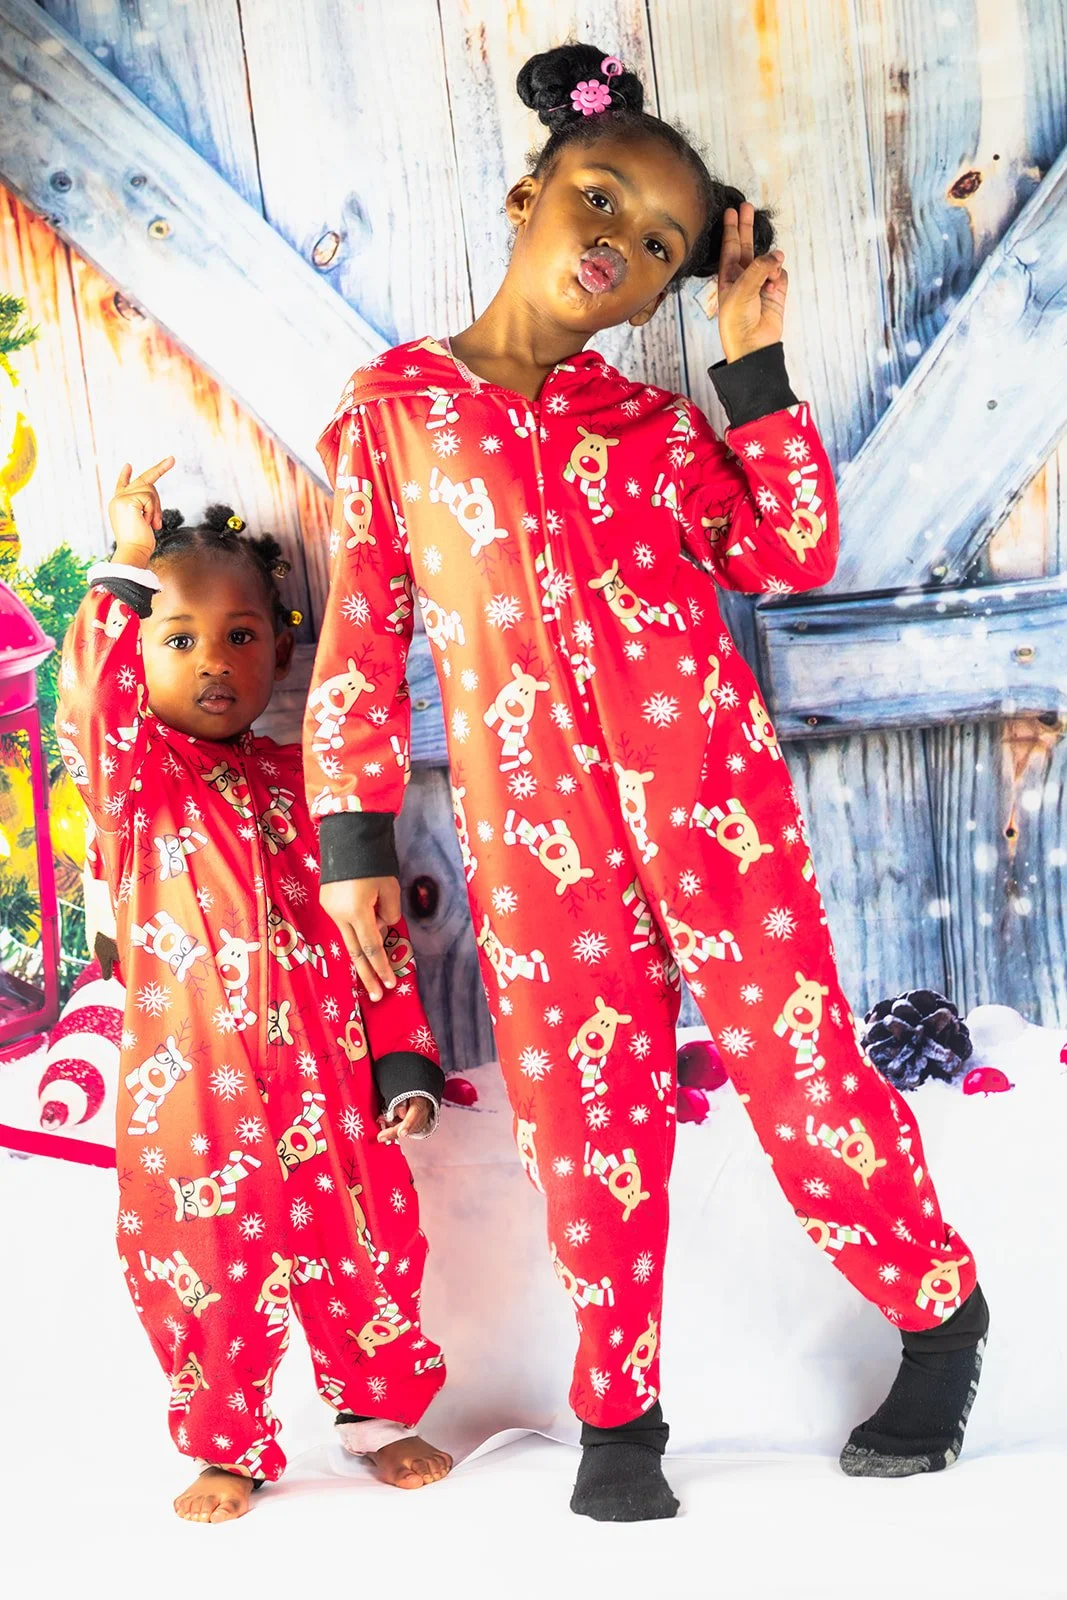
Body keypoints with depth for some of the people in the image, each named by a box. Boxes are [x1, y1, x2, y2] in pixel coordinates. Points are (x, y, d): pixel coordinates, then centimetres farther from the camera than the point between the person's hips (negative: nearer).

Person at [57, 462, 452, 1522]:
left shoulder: (305, 781, 9)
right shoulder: (132, 775, 2)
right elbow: (91, 698, -23)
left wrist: (405, 1061, 4)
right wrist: (126, 570, -25)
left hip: (328, 1076, 2)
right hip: (190, 1088, -2)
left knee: (364, 1247, 11)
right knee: (203, 1271, 6)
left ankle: (378, 1411, 35)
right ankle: (227, 1448, 29)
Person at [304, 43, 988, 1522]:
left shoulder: (649, 425, 13)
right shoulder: (390, 405, 10)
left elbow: (792, 555, 2)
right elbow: (360, 631, 8)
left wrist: (755, 365, 2)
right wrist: (353, 834, 4)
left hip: (708, 784, 1)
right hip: (531, 831, 0)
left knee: (797, 1060, 3)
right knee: (581, 1116, 6)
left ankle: (942, 1308, 26)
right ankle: (620, 1410, 24)